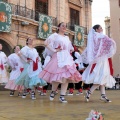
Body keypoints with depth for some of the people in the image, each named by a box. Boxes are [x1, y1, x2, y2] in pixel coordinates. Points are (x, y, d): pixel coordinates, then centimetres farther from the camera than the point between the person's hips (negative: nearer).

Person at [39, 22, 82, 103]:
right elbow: (46, 43, -9)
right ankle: (53, 92, 13)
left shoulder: (67, 37, 22)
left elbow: (71, 48, 32)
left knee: (66, 76, -5)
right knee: (58, 76, -14)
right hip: (58, 58, -6)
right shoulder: (55, 35, 4)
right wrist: (54, 50, -11)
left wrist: (71, 50, 11)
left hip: (67, 58, 6)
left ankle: (62, 96, 0)